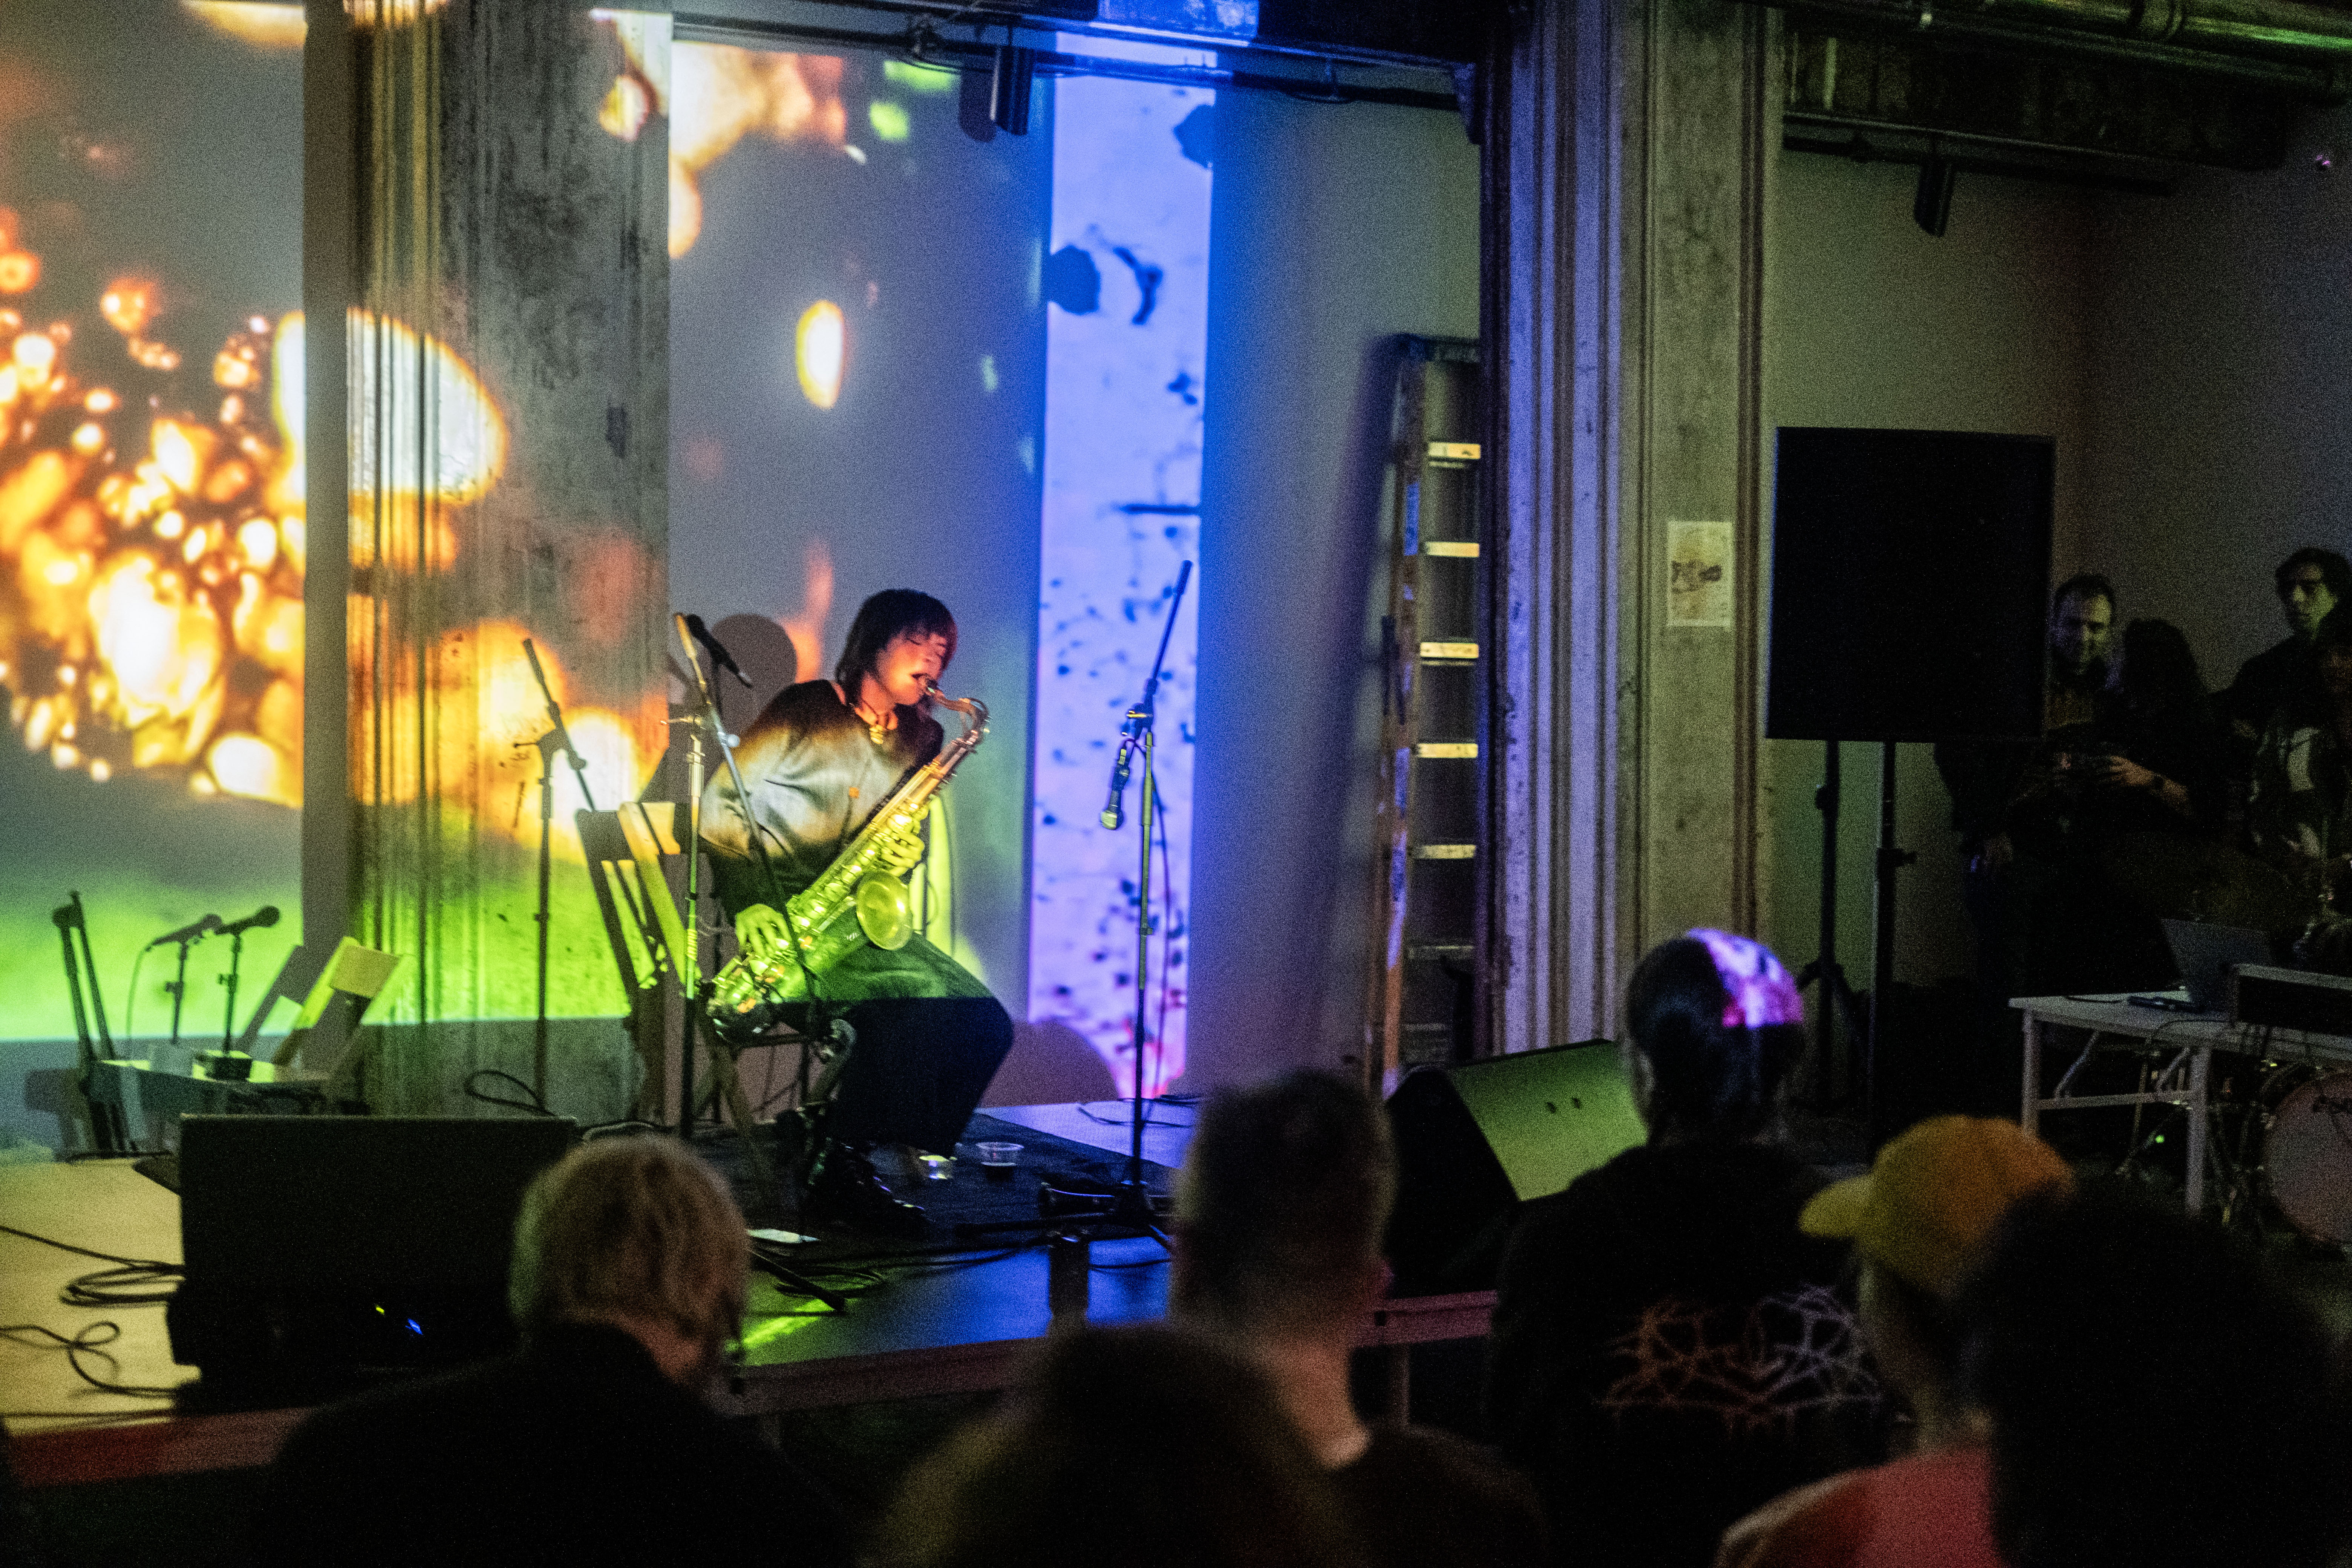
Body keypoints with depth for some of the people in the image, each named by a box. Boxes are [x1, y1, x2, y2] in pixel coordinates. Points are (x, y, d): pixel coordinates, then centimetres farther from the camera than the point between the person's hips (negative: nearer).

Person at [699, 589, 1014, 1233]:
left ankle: (845, 1167, -5)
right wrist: (748, 903, -17)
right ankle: (837, 1173, -16)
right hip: (779, 917, -7)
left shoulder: (922, 740, 14)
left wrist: (901, 859, -8)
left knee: (985, 1026, -10)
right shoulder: (807, 710, -2)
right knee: (916, 1003, -28)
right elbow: (721, 805, -4)